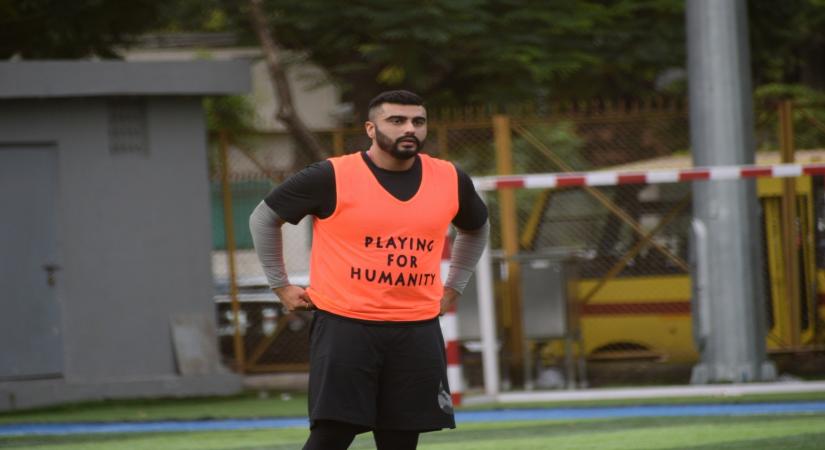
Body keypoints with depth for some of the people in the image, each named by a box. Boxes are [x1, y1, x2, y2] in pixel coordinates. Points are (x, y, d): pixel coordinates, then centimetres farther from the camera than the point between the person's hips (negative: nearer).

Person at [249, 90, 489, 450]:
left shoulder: (451, 180, 5)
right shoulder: (331, 177, -7)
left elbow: (476, 229, 27)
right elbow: (263, 218, 5)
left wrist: (453, 288, 20)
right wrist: (280, 285, 6)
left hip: (418, 330, 4)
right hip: (345, 325, -4)